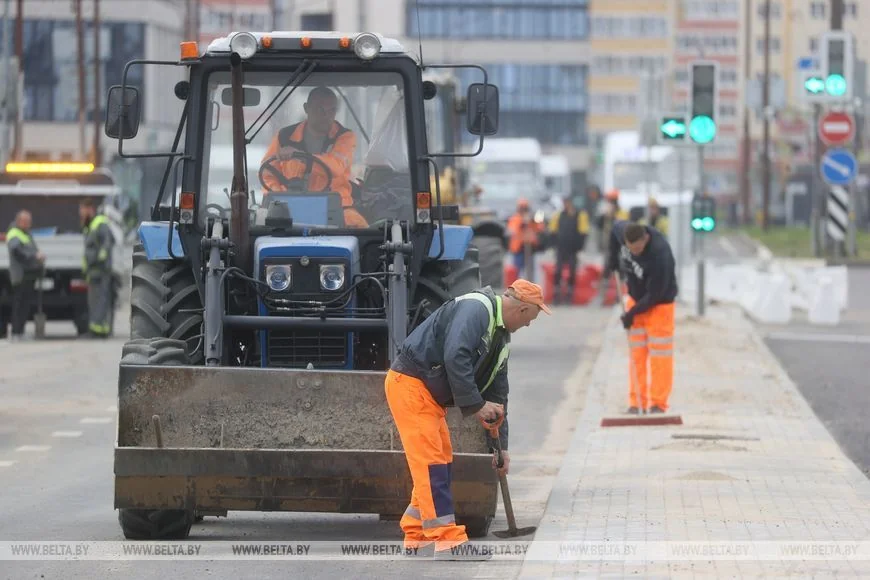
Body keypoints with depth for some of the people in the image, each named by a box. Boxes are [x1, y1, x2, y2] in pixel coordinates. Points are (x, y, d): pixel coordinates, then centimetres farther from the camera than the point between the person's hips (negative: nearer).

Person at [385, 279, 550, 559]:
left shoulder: (501, 337, 14)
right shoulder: (476, 309, -18)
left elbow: (497, 394, 18)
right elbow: (455, 358, -30)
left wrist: (500, 445, 15)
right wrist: (476, 405, -24)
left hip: (432, 394, 11)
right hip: (410, 383, -11)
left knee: (441, 461, 12)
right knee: (431, 462, -13)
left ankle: (417, 536, 19)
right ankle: (446, 540, -17)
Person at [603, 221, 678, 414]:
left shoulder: (660, 255, -37)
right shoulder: (622, 231, -20)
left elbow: (654, 295, -28)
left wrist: (632, 313, -20)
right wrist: (612, 261, 4)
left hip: (658, 304, -6)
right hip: (635, 299, 6)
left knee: (659, 355, -6)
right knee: (636, 354, 7)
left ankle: (658, 404, -1)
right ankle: (636, 403, 9)